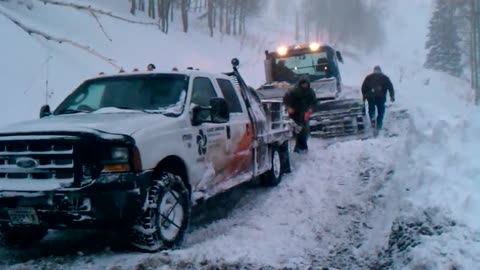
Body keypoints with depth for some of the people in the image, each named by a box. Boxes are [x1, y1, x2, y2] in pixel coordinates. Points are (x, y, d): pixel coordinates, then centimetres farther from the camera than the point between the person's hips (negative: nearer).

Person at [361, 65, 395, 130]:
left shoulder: (369, 77, 13)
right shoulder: (385, 78, 13)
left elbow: (363, 88, 9)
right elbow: (390, 87, 5)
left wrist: (364, 96, 17)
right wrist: (392, 96, 6)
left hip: (370, 96, 1)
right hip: (381, 97, -1)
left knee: (371, 109, 21)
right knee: (381, 111, 11)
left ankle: (372, 117, -4)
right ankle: (379, 125, 8)